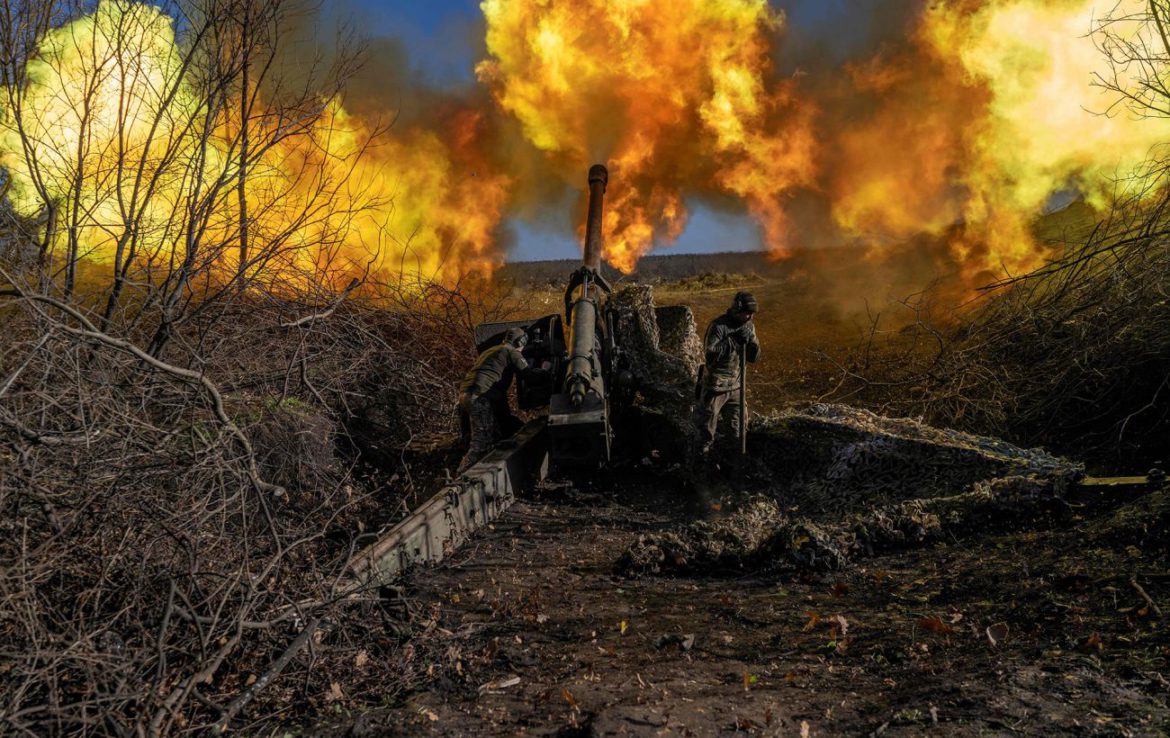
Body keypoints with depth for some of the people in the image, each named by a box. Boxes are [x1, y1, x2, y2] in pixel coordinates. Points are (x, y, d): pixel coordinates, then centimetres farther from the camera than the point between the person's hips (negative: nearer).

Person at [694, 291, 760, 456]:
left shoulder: (749, 326, 1)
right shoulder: (718, 326, -20)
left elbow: (754, 357, 5)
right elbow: (710, 354, -27)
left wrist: (750, 340, -15)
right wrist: (732, 341, -30)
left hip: (736, 383, 6)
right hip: (716, 383, -6)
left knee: (739, 419, 17)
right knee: (708, 417, 4)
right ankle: (705, 448, 22)